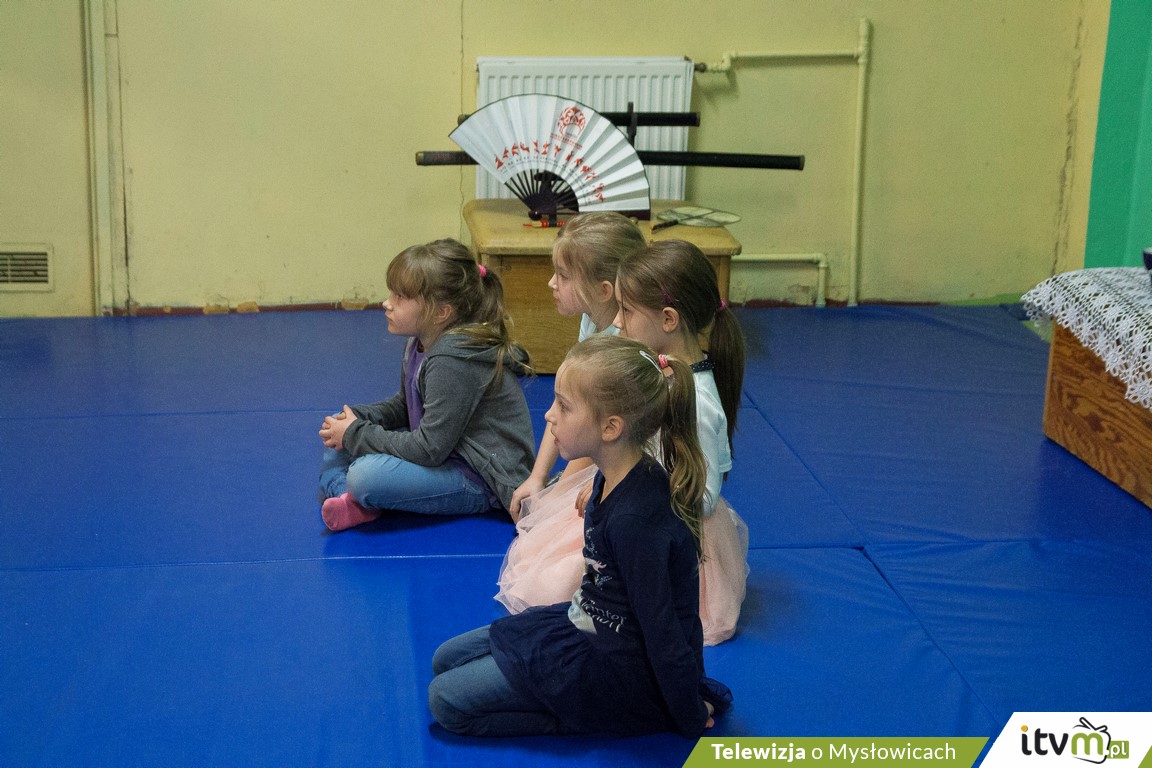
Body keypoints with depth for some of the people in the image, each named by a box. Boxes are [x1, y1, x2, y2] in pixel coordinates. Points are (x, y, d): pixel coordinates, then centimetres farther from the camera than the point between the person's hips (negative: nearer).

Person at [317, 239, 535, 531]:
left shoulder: (454, 361, -27)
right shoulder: (421, 343, 4)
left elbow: (428, 450, -26)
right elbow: (403, 405, 19)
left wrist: (356, 434, -16)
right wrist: (356, 418, 0)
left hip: (481, 480, -11)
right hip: (445, 451, 11)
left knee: (365, 475, -32)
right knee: (337, 436, 10)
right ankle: (347, 495, -10)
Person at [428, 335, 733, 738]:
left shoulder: (636, 518, -31)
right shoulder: (613, 479, -1)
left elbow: (663, 630, -24)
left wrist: (692, 721, -16)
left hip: (619, 667, -9)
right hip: (591, 625, 9)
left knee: (448, 700, -9)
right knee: (447, 659, 14)